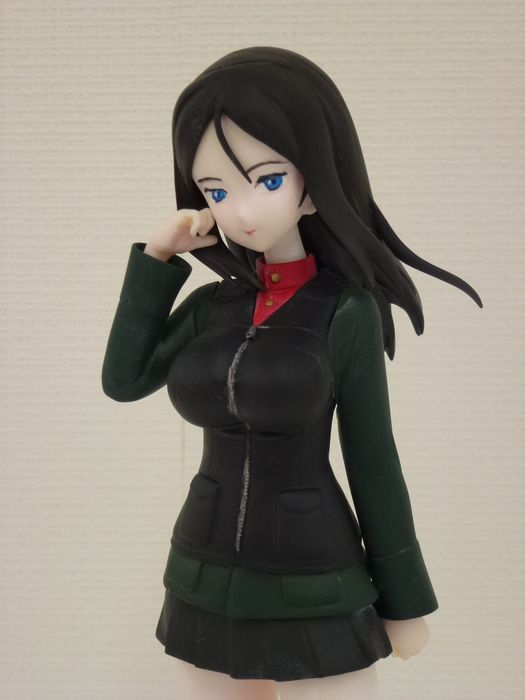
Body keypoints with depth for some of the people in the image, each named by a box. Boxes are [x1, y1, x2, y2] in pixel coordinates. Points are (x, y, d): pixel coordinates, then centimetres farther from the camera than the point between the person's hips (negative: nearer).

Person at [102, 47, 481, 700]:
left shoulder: (346, 311, -10)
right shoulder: (210, 307, 3)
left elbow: (373, 462, -7)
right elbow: (122, 381, 1)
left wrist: (405, 600, -1)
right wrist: (155, 259, -2)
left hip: (314, 590, -4)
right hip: (207, 583, 5)